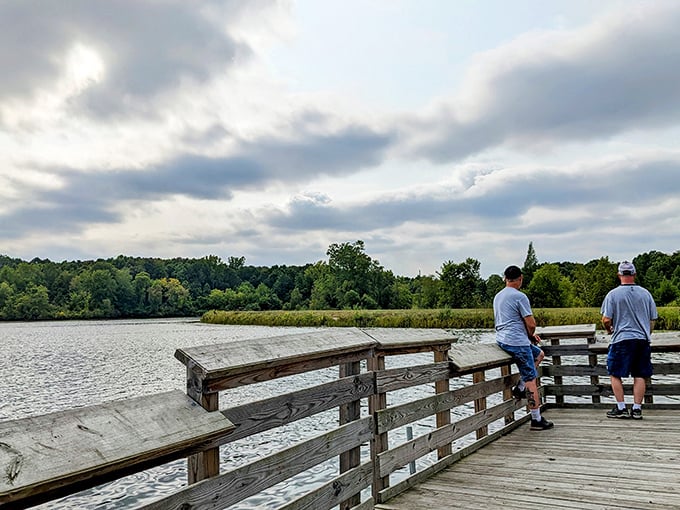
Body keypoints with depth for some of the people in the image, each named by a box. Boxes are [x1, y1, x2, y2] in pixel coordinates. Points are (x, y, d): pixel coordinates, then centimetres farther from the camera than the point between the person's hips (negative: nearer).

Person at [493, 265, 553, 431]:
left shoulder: (497, 296, 14)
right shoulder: (520, 296, -13)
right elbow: (531, 324, -13)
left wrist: (530, 335, 17)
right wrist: (530, 336, 9)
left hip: (502, 340, 9)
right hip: (517, 342, -9)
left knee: (539, 354, 27)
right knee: (531, 380, -2)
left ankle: (520, 388, 18)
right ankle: (537, 420, 3)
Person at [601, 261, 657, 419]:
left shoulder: (613, 294, -6)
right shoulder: (645, 293, 5)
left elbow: (606, 319, -9)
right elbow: (653, 319, 11)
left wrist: (609, 329, 12)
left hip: (622, 339, -4)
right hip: (643, 340, 4)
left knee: (615, 374, 6)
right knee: (640, 375, 9)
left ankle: (621, 408, 5)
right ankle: (637, 409, 10)